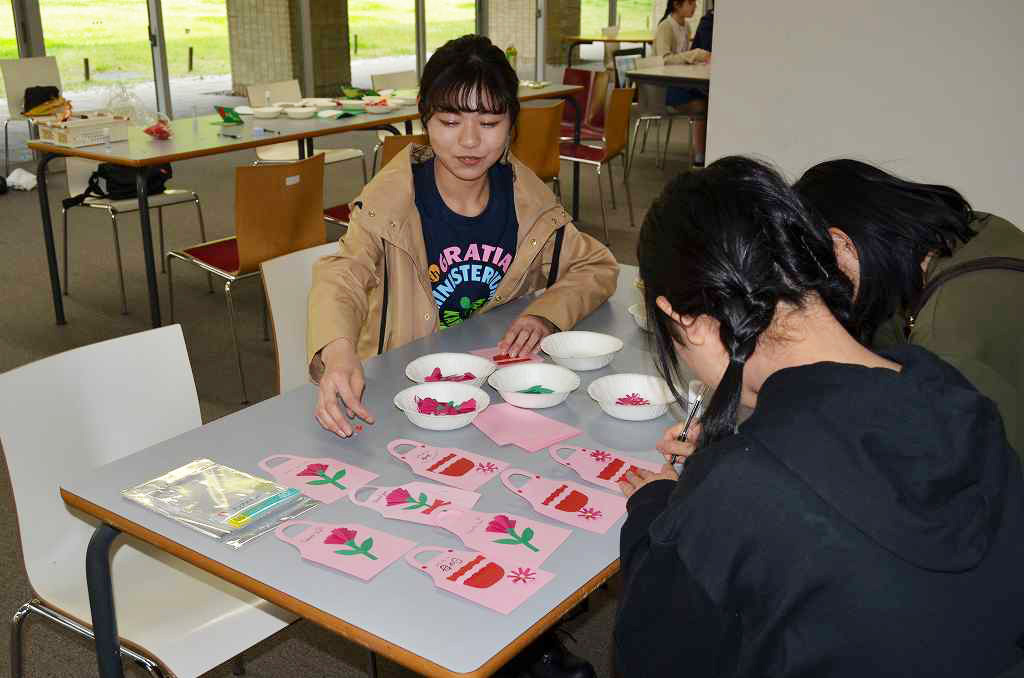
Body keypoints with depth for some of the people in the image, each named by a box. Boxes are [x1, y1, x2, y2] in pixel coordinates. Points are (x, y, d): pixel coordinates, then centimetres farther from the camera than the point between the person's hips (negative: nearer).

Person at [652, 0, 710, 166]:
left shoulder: (686, 26, 12)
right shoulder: (665, 27, -12)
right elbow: (664, 59, -25)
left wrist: (702, 58, 0)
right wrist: (695, 54, -27)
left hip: (682, 83, 7)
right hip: (664, 87, -7)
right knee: (703, 106, -21)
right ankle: (699, 156, -12)